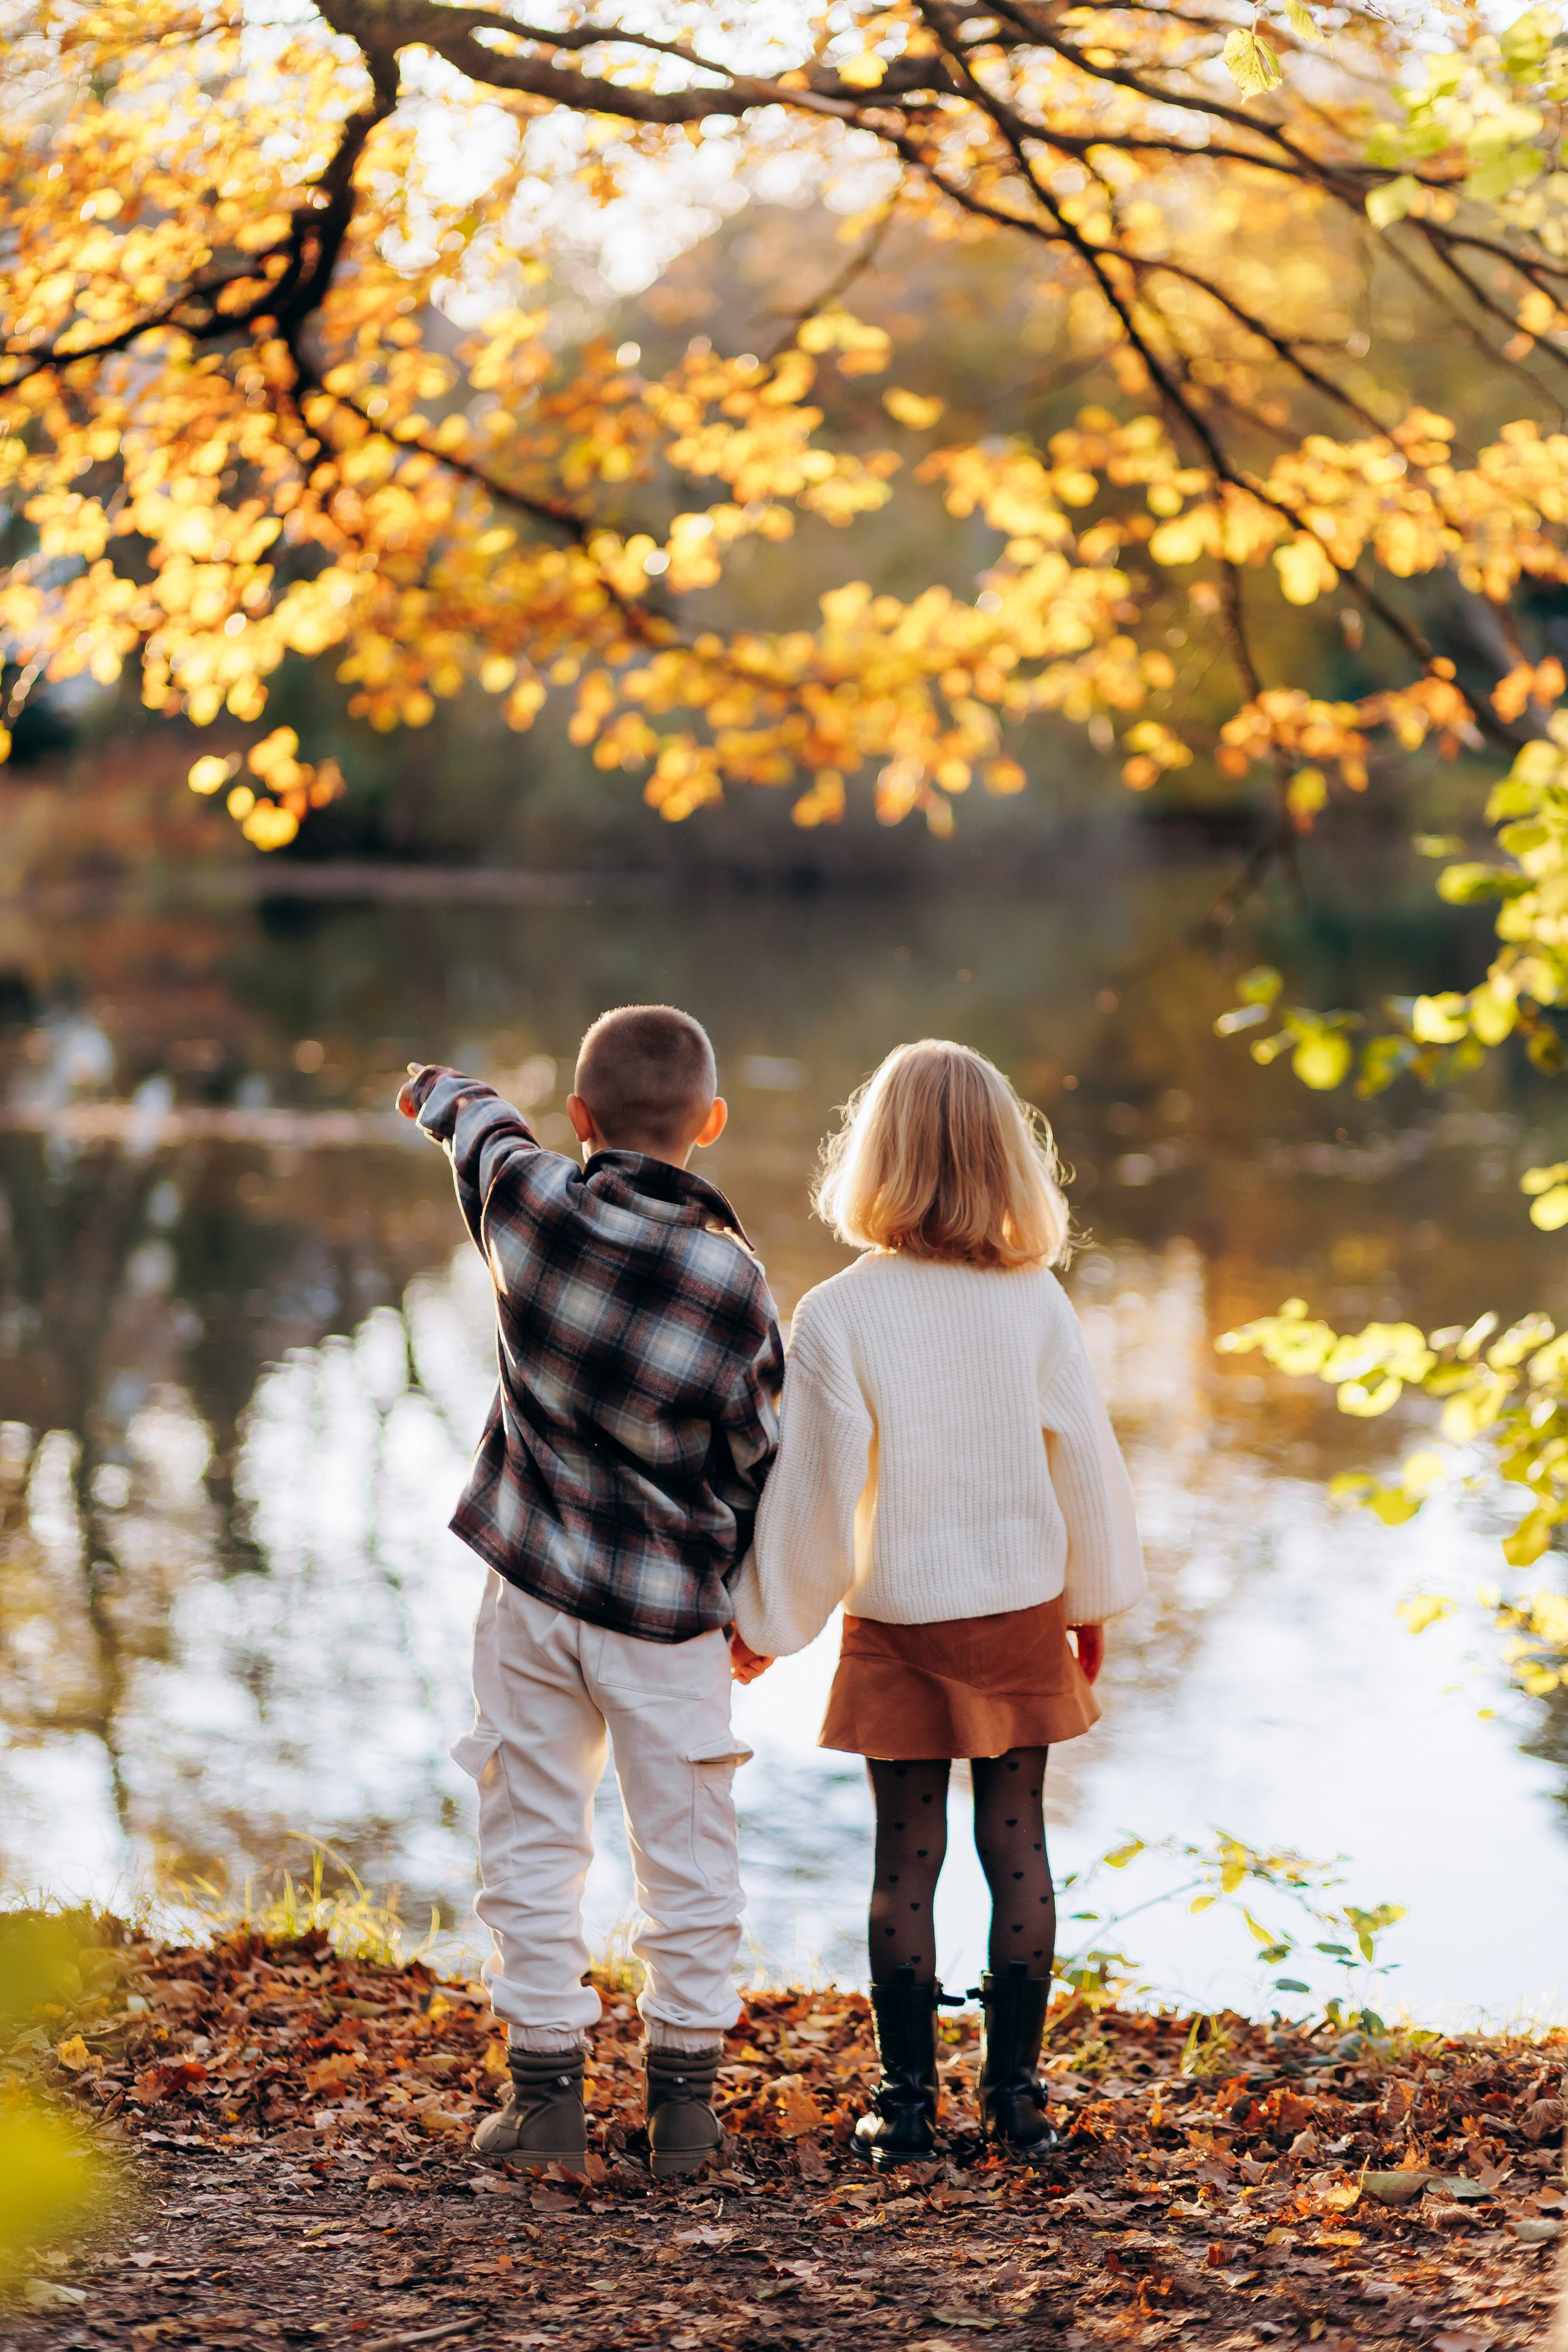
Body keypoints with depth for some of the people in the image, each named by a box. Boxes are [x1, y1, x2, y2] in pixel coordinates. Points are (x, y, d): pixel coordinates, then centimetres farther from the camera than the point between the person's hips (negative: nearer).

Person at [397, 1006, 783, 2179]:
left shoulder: (530, 1202, -9)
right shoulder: (735, 1282, -12)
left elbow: (488, 1126, 17)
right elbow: (757, 1458, -3)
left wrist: (445, 1090, 40)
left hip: (532, 1582, 1)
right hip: (671, 1601, -1)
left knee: (535, 1839, 11)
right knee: (686, 1851, 10)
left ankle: (548, 2088, 13)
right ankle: (685, 2093, 17)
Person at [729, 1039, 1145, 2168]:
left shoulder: (837, 1316, -13)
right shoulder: (1036, 1301, -6)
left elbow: (816, 1490, -10)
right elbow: (1086, 1461, 2)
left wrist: (768, 1623, 4)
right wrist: (1094, 1601, 16)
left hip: (899, 1629, -2)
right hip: (1023, 1618, 2)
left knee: (907, 1856, 7)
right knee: (1018, 1844, 10)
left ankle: (909, 2097, 12)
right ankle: (1016, 2088, 15)